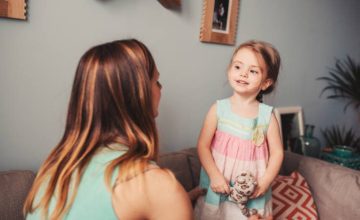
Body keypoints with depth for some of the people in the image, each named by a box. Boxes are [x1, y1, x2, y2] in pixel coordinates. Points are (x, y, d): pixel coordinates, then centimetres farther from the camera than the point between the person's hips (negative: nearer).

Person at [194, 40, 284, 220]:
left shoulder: (267, 115, -8)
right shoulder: (219, 109, -10)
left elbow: (277, 152, -2)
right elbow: (203, 146, -8)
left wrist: (264, 182, -10)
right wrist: (214, 176, -16)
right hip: (219, 186, 0)